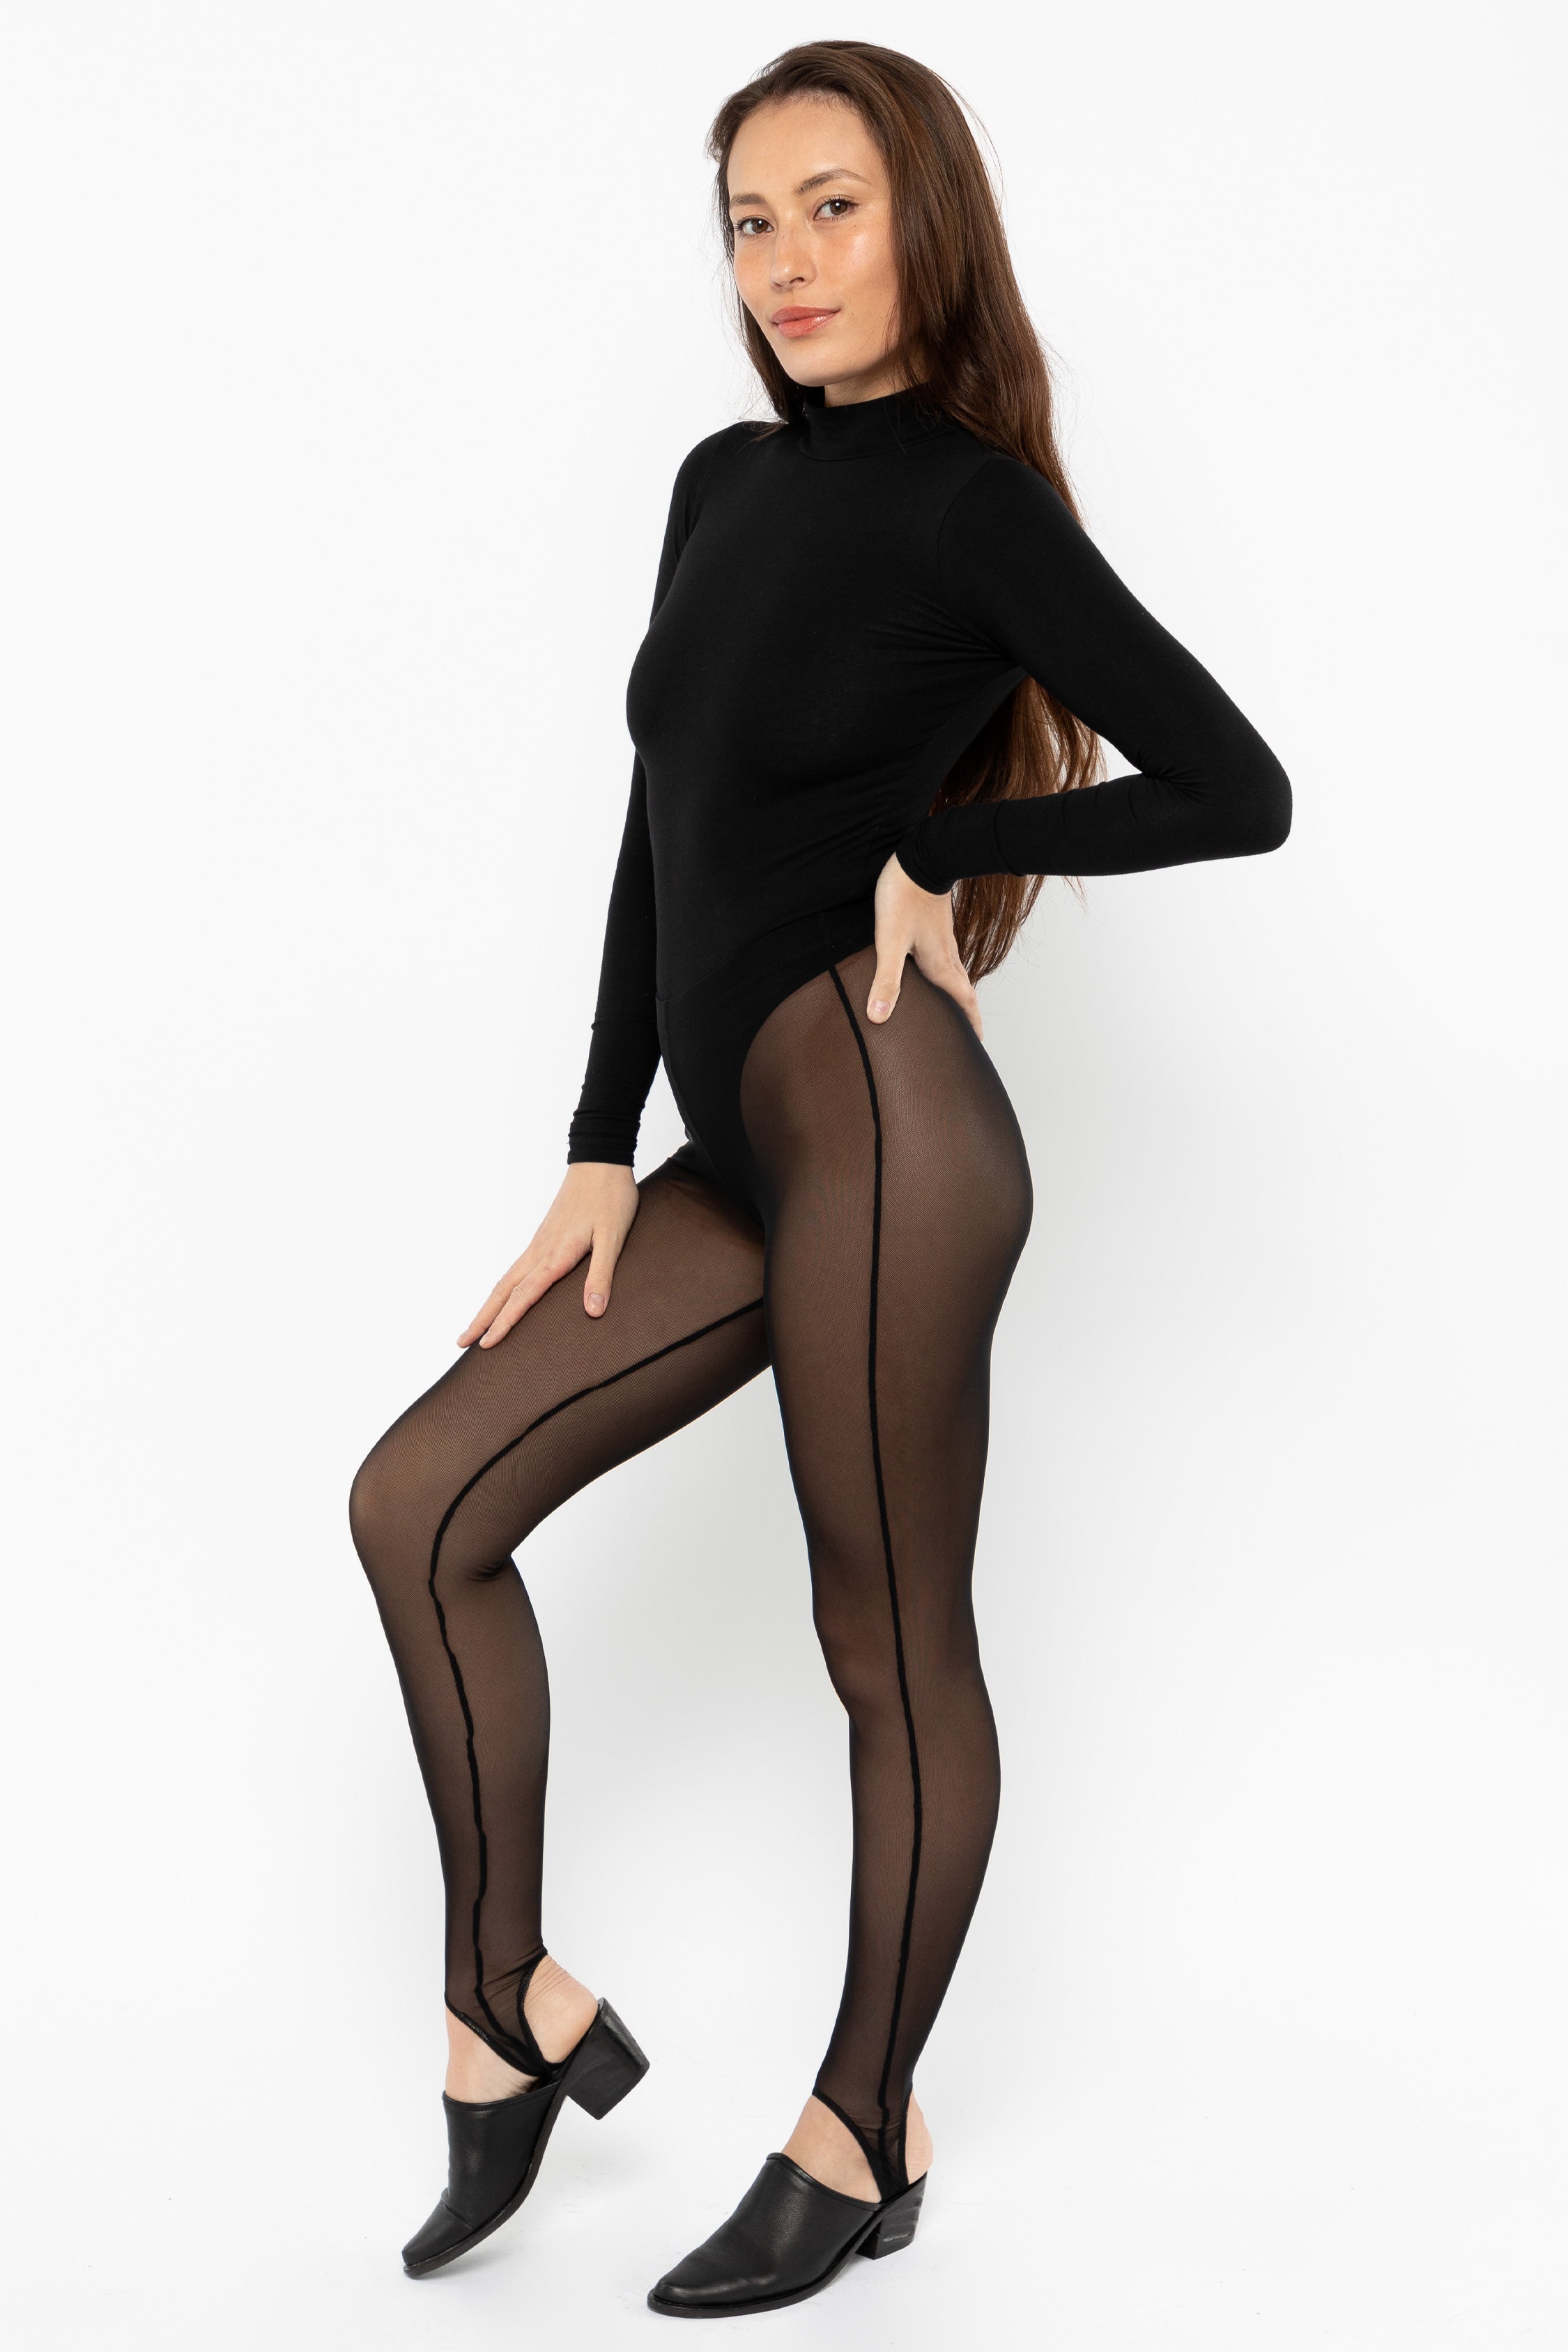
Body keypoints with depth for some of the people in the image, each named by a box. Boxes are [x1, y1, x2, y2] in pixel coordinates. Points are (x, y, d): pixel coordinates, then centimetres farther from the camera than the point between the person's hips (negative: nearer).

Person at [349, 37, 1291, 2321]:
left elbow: (1241, 794, -7)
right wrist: (602, 1157, 12)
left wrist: (947, 850, -4)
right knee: (421, 1501, 8)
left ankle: (867, 2137, 22)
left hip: (878, 1125, -8)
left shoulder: (974, 508, -7)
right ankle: (513, 2016, 18)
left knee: (896, 1655, 4)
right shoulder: (726, 484, 14)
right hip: (749, 1149, 8)